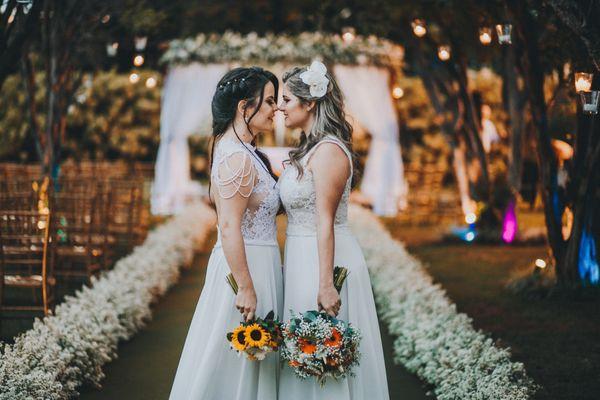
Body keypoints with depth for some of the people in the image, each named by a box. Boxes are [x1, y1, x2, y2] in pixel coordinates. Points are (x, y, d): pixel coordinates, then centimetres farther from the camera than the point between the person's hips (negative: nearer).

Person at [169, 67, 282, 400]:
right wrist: (245, 287, -24)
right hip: (247, 264, -10)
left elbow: (213, 197, 24)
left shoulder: (229, 147, 11)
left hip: (251, 261, 10)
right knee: (236, 362, -1)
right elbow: (229, 227, -24)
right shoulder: (239, 158, -19)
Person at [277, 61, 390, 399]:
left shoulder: (328, 151, -16)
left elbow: (325, 222, -21)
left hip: (325, 258, -9)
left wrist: (326, 284, -23)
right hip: (303, 256, 9)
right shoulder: (309, 148, 13)